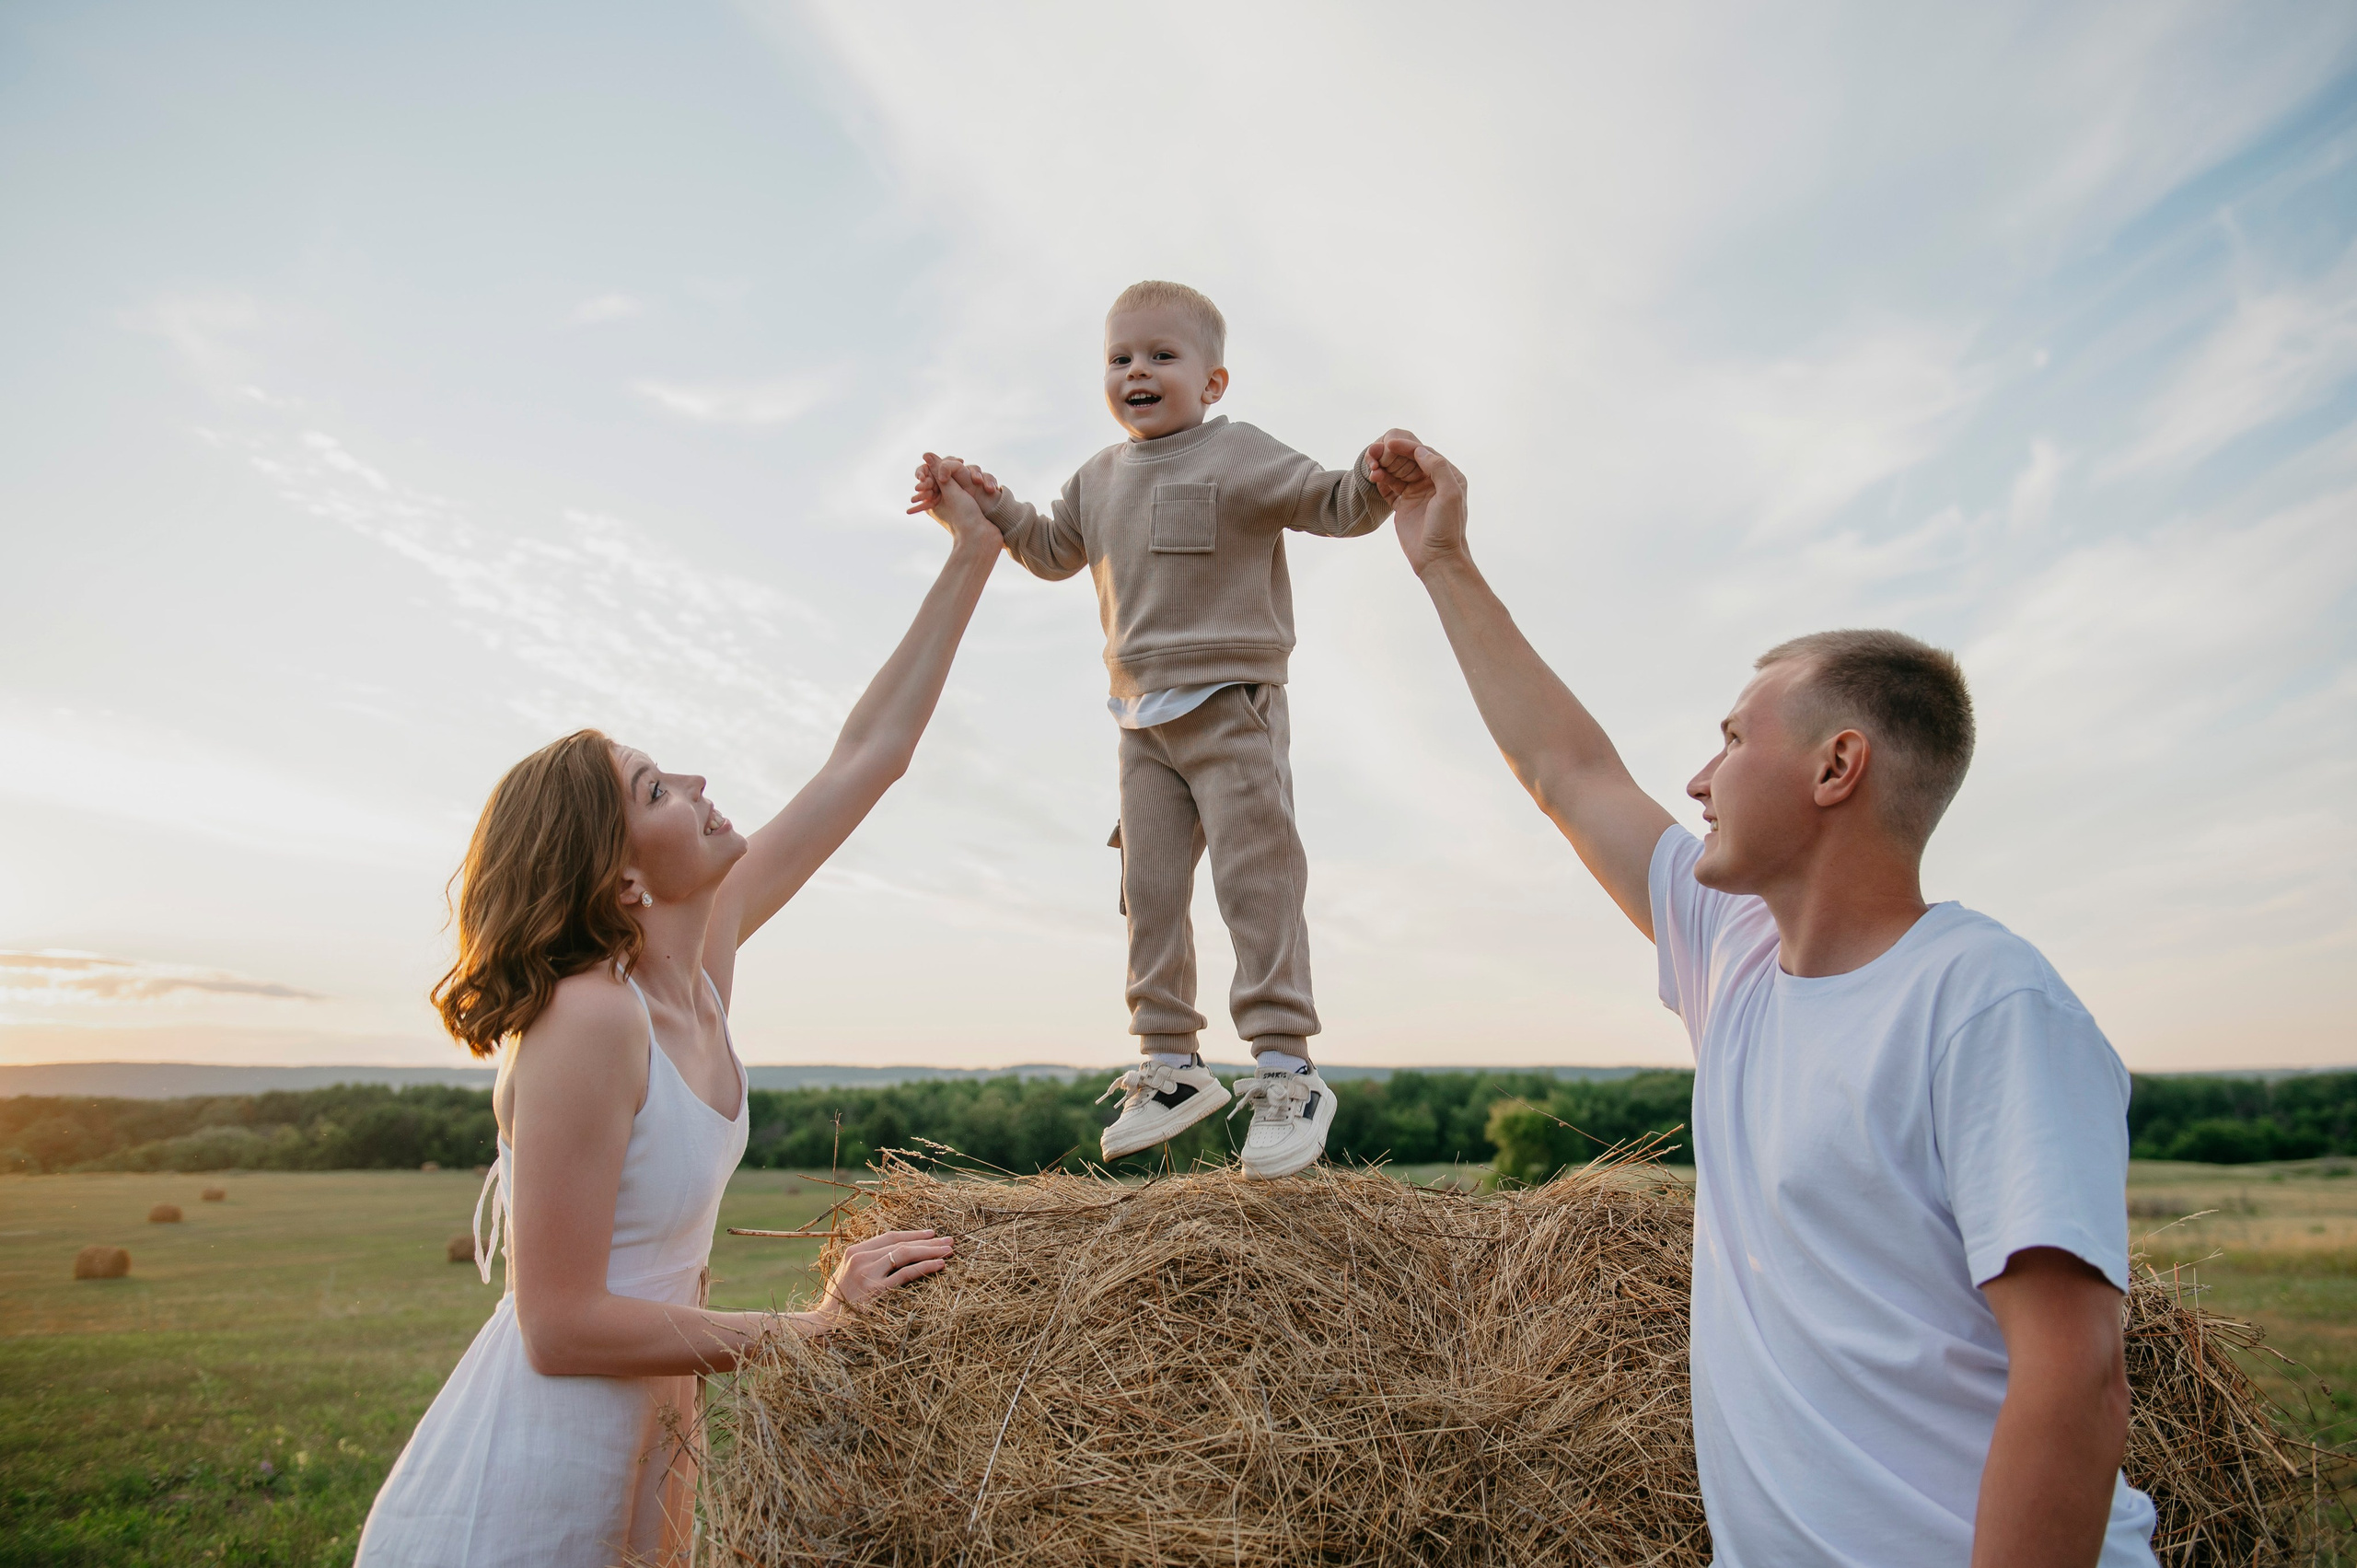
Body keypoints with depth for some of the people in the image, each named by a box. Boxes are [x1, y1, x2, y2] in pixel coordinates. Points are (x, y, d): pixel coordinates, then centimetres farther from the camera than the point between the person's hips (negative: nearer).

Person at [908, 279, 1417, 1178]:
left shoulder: (1238, 457, -4)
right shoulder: (1099, 480, 16)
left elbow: (1333, 506, -8)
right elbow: (1052, 551, 30)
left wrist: (1379, 479, -29)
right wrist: (988, 503, 17)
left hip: (1232, 705, -6)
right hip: (1144, 716, 7)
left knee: (1256, 882, -8)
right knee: (1150, 891, 7)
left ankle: (1286, 1070, -1)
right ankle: (1171, 1067, 17)